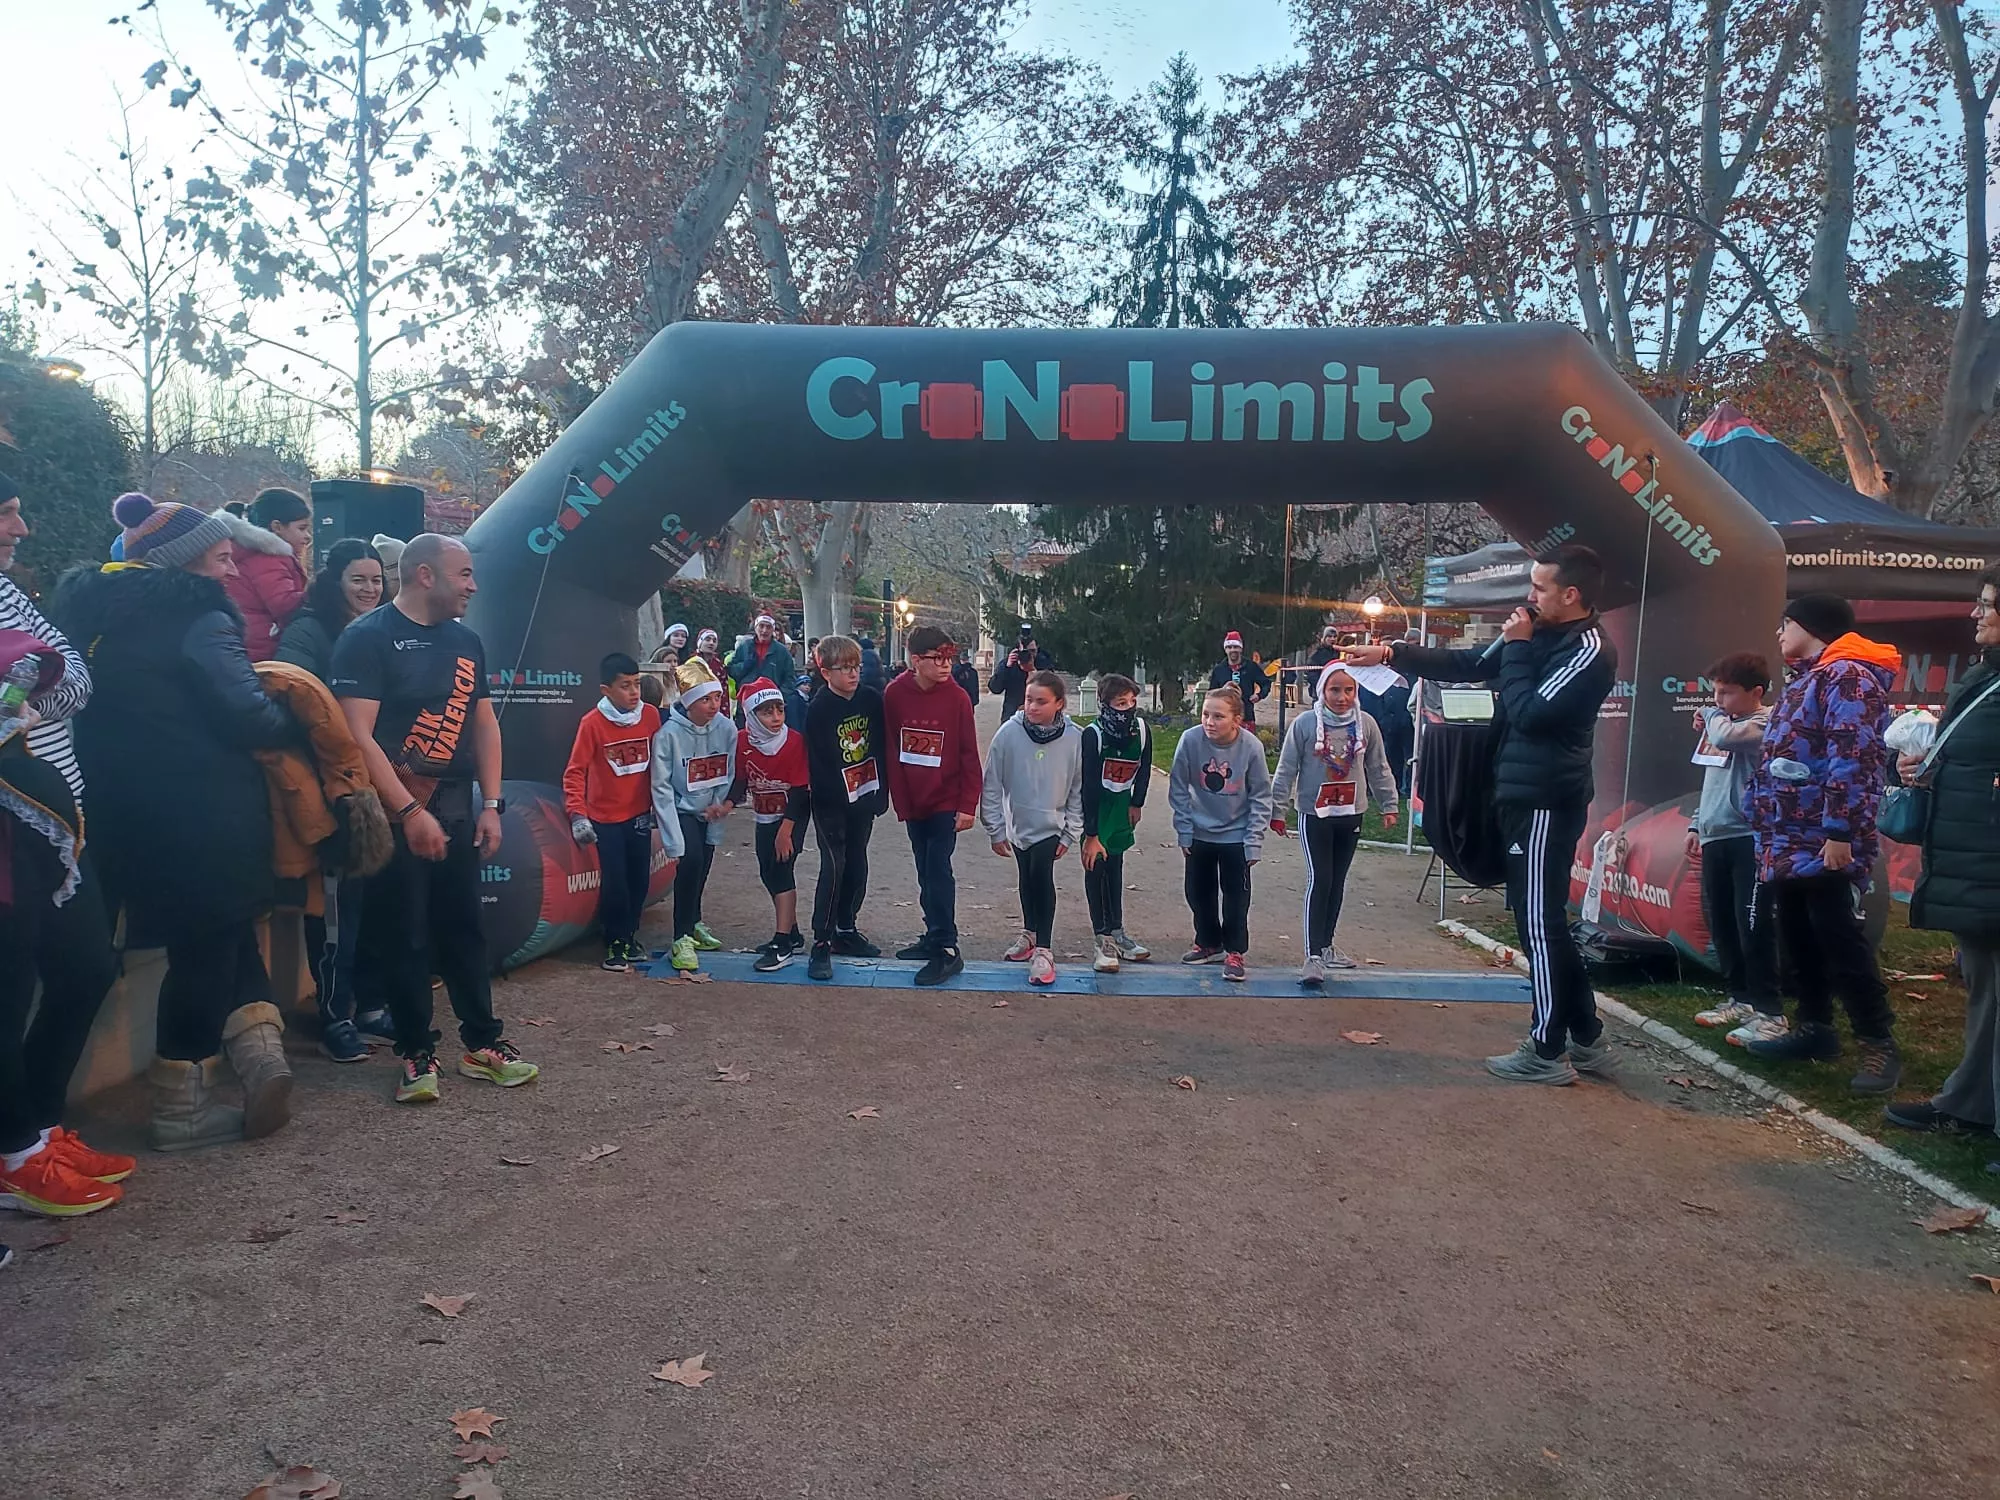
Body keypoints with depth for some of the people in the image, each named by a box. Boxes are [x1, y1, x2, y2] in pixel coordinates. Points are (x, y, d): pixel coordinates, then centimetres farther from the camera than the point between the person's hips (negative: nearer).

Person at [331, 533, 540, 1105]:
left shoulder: (465, 641, 10)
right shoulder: (368, 637, -9)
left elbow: (484, 725, 13)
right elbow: (357, 735, -15)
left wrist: (490, 805, 5)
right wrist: (410, 811, -19)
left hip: (454, 806, 6)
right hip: (394, 812, -5)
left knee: (465, 928, 10)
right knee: (403, 937, 2)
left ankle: (482, 1042, 19)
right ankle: (416, 1053, 13)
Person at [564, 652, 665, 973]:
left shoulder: (651, 716, -5)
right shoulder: (592, 723, -16)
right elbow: (574, 772, -15)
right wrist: (577, 814, -24)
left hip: (639, 814, 4)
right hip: (606, 818, -4)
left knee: (639, 879, 10)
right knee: (614, 883, -2)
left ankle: (630, 936, 30)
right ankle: (614, 944, 17)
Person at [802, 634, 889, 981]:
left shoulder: (872, 701, 1)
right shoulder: (818, 709, -12)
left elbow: (883, 748, 7)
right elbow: (817, 763, -13)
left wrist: (881, 793, 2)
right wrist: (840, 799, -15)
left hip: (864, 798, 5)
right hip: (831, 803, -5)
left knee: (857, 865, 13)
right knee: (834, 867, -7)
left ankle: (846, 930, 28)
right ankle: (821, 943, 0)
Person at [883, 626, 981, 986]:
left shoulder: (957, 698, -11)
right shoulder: (894, 695, -5)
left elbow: (969, 755, -8)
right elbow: (891, 750, 0)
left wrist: (968, 805, -11)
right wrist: (899, 800, 0)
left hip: (946, 801, -4)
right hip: (912, 801, 4)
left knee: (938, 871, -7)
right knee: (926, 872, 14)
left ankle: (946, 949, -1)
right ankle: (934, 936, 27)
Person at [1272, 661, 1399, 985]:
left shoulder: (1366, 723, -2)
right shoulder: (1305, 723, -10)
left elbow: (1379, 769, 7)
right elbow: (1286, 769, -5)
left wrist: (1389, 806, 8)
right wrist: (1277, 809, -4)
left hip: (1351, 814, 4)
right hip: (1314, 815, -3)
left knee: (1337, 883, 13)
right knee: (1319, 880, -10)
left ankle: (1326, 943, 28)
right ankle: (1314, 956, -10)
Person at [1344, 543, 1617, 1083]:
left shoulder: (1590, 650, -13)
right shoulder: (1542, 637, 14)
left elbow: (1529, 712, -22)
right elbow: (1466, 665, 18)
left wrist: (1517, 648, -12)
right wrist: (1391, 654, 11)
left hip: (1545, 802, -10)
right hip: (1522, 795, 10)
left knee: (1539, 922, -4)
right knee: (1544, 921, 14)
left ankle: (1547, 1052, 6)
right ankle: (1586, 1039, 23)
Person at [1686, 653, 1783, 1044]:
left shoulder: (1765, 723, -8)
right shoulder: (1724, 724, 16)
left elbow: (1724, 736, -27)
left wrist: (1712, 716, -5)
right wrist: (1697, 824, 21)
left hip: (1749, 838, -8)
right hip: (1716, 838, 8)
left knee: (1753, 927, -6)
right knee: (1720, 924, 12)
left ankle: (1769, 1013, 2)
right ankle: (1739, 998, 24)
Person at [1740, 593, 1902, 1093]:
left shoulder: (1846, 675, -11)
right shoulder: (1803, 681, 21)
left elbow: (1852, 759, -21)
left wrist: (1839, 832, -26)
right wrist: (1765, 826, 21)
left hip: (1825, 845, -10)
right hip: (1788, 842, 10)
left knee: (1840, 943, -5)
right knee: (1797, 942, 14)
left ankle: (1879, 1043, 4)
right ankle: (1814, 1028, 24)